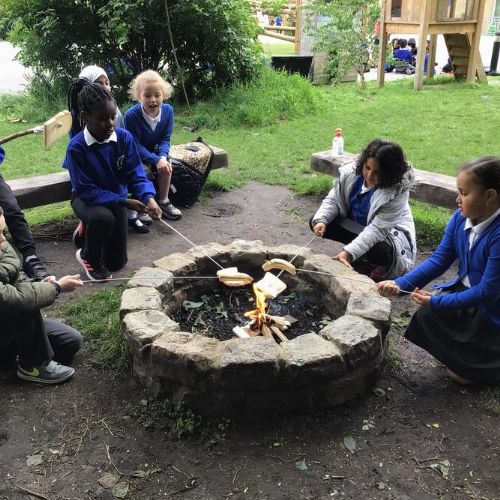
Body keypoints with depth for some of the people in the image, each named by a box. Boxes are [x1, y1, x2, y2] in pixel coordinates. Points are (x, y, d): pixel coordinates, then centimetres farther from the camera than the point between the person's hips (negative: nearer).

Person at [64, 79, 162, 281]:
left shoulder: (124, 137, -18)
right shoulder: (76, 147, -27)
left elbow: (135, 174, -15)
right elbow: (85, 190, -24)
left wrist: (149, 198, -36)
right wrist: (125, 201, -31)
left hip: (116, 199, 4)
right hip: (87, 199, -4)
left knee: (117, 263, 7)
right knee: (103, 218, -41)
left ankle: (87, 231, 38)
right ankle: (88, 255, -7)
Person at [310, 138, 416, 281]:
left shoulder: (397, 191, -30)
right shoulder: (351, 173, -17)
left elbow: (377, 229, -34)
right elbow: (333, 200, -7)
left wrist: (349, 252, -44)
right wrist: (321, 220, -28)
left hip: (388, 232, -6)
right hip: (353, 225, 6)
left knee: (380, 252, -39)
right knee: (316, 222, -11)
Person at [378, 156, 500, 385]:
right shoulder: (461, 218, -10)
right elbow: (439, 259, -7)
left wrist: (438, 302, -26)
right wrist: (401, 284, -18)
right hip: (464, 289, 7)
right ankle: (465, 353, 14)